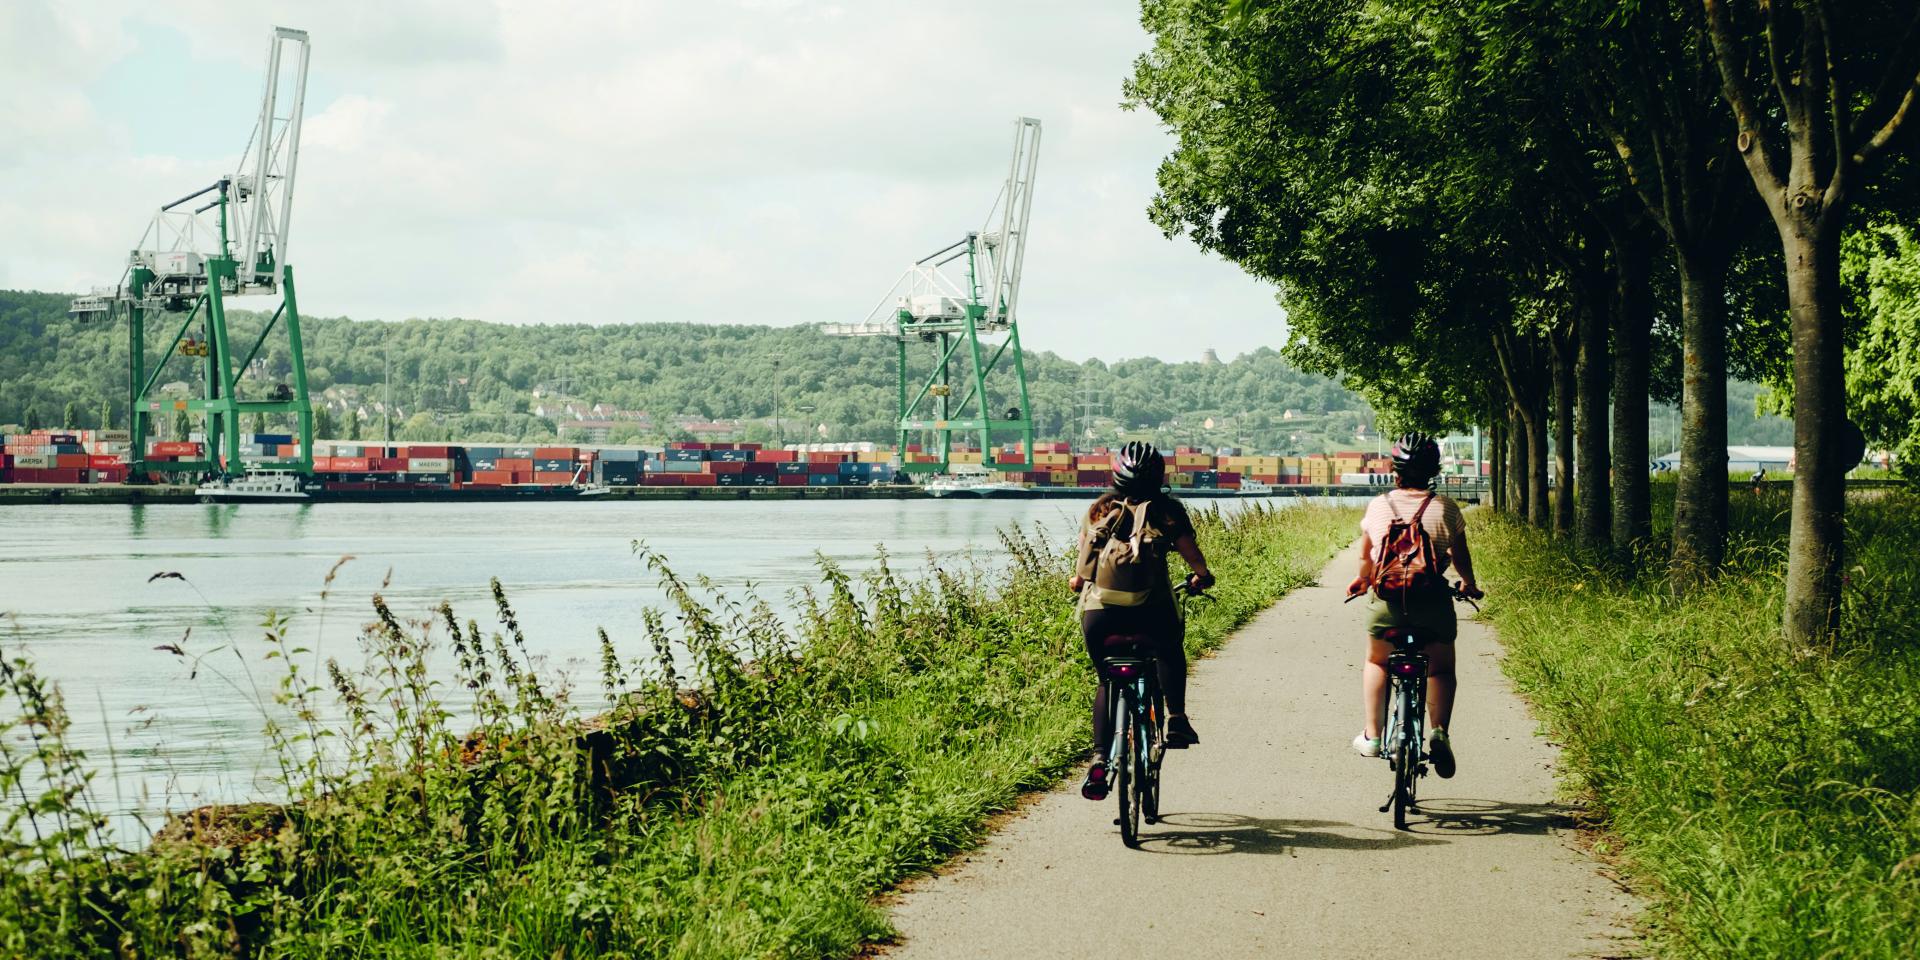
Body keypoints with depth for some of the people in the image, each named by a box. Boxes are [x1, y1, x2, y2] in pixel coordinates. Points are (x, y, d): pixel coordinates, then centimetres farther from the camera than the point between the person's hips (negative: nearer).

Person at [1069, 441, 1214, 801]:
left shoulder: (1098, 510, 14)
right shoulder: (1167, 510, 8)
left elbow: (1083, 567, 13)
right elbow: (1192, 554, 3)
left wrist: (1077, 582, 35)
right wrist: (1202, 577, 25)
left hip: (1098, 613, 1)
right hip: (1152, 612, -1)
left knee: (1107, 680, 22)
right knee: (1170, 655, 32)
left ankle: (1099, 758, 7)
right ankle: (1176, 720, 14)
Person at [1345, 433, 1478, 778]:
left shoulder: (1378, 506, 2)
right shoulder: (1445, 508, -1)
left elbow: (1365, 555, 16)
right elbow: (1460, 556, 10)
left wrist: (1362, 579, 38)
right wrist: (1468, 584, 31)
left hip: (1387, 600, 1)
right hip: (1433, 601, -1)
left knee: (1376, 662, 24)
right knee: (1440, 669, 14)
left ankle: (1371, 734, 17)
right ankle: (1439, 731, -9)